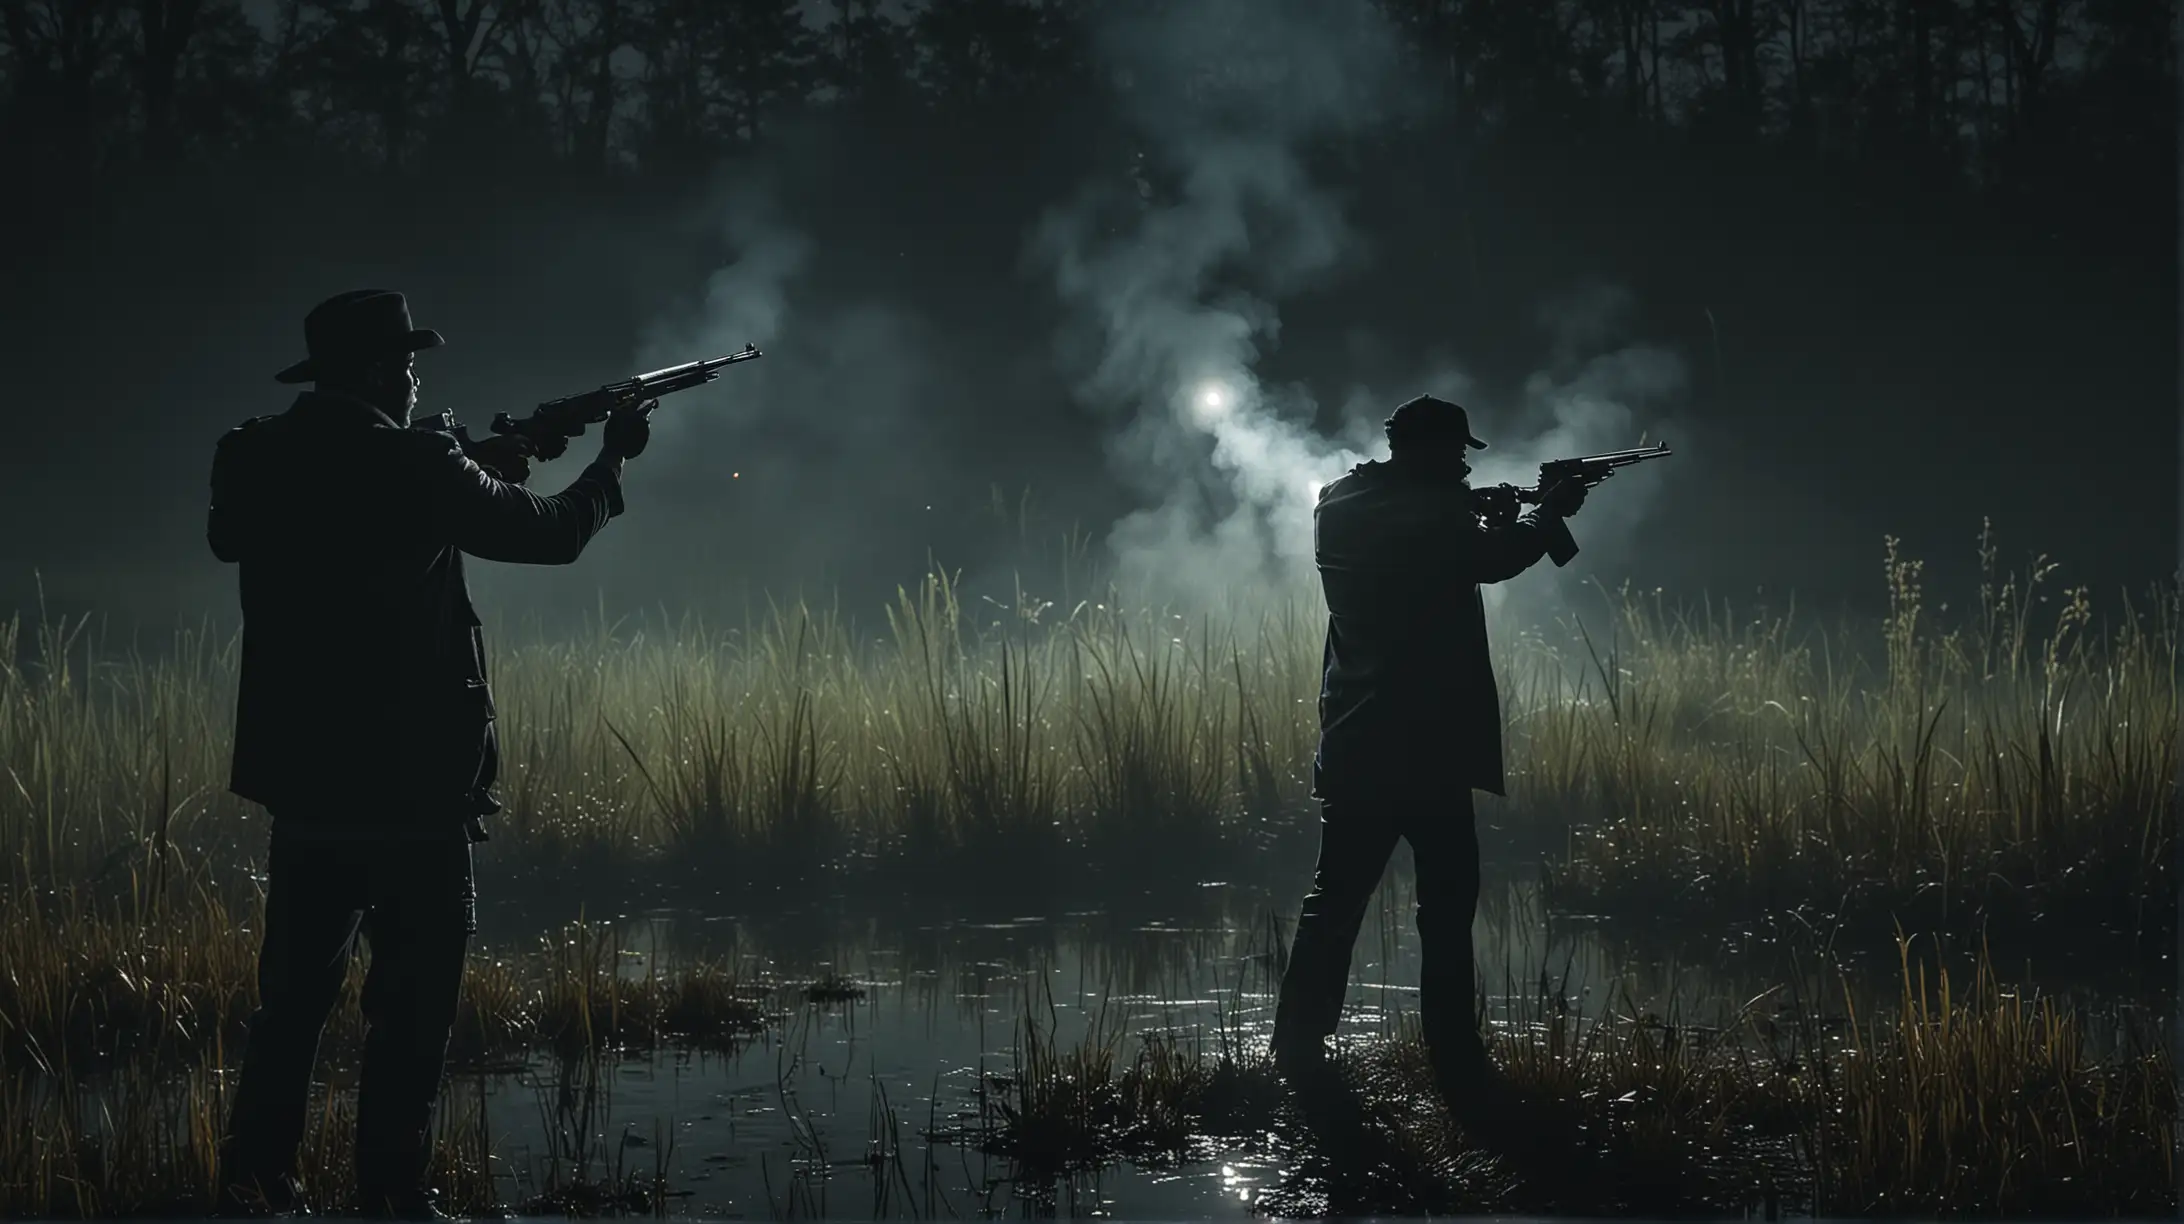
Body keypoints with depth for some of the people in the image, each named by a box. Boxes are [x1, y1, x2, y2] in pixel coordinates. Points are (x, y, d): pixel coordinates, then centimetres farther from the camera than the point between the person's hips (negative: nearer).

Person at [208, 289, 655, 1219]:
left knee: (297, 985, 15)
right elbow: (550, 533, -2)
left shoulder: (256, 464, 3)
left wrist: (475, 474, 19)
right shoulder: (411, 467, -13)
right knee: (414, 992, 2)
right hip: (408, 777, -6)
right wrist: (615, 455, 16)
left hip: (302, 773, 6)